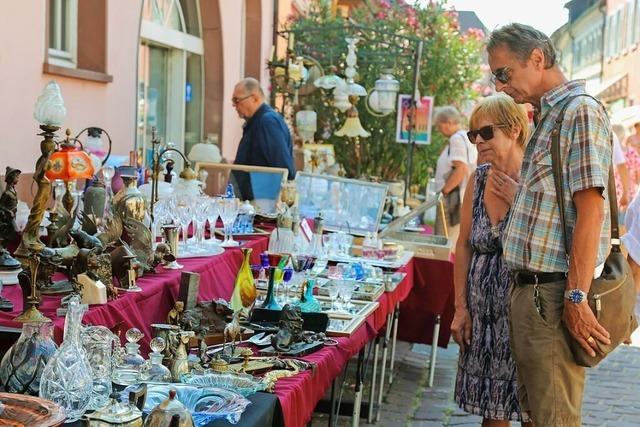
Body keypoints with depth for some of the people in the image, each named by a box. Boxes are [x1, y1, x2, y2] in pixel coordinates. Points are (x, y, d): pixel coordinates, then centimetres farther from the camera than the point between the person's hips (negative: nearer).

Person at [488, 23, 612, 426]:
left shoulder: (581, 110, -11)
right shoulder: (549, 118, 19)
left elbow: (590, 209, -18)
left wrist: (577, 297, -22)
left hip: (553, 293, -10)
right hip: (530, 288, 10)